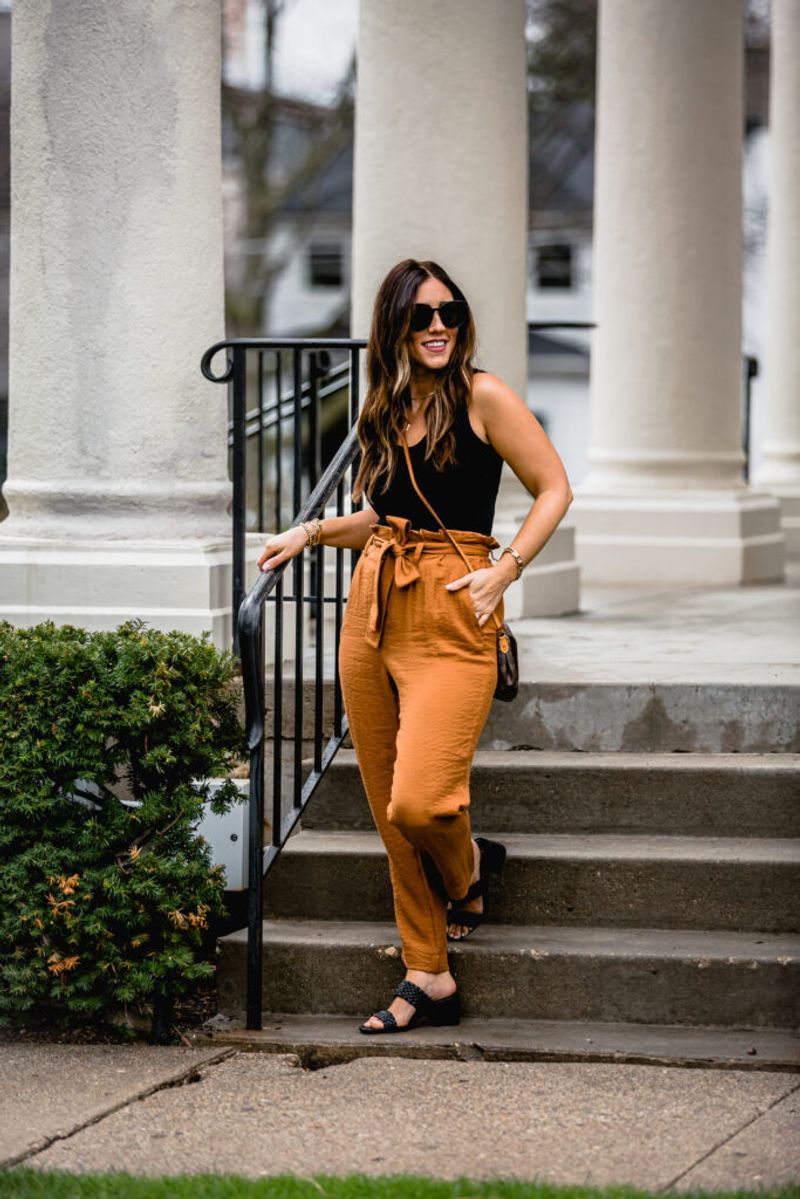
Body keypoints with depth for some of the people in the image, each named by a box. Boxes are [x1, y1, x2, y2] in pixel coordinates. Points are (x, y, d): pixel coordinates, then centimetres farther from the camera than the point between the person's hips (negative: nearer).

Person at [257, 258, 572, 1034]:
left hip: (451, 620, -6)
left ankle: (468, 870, 18)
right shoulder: (385, 412, 14)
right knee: (390, 812, 5)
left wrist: (506, 569, -11)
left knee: (419, 804, -17)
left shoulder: (482, 396, -4)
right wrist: (312, 533, 10)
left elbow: (554, 489, -2)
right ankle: (427, 978, 14)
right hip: (372, 615, 6)